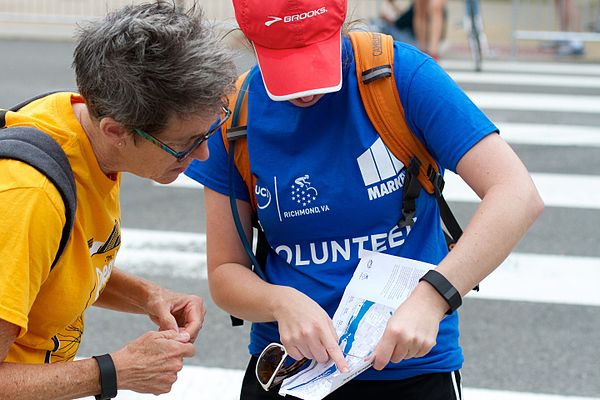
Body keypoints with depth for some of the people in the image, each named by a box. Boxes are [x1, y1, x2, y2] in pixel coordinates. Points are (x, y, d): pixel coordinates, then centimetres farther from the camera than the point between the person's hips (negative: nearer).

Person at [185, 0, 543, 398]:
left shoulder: (404, 74, -16)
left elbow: (518, 197, -23)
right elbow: (225, 273, -2)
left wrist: (430, 298, -34)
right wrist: (281, 303, -25)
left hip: (411, 367, -2)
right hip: (286, 368, 2)